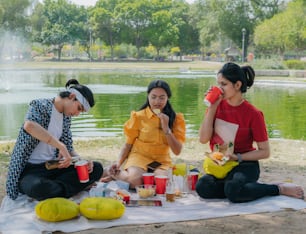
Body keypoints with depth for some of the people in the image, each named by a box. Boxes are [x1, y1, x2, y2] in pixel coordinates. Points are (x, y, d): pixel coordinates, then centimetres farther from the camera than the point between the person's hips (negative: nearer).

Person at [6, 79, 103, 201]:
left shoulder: (66, 118, 11)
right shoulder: (40, 105, -12)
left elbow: (68, 148, 15)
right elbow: (29, 125, -34)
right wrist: (60, 146, -35)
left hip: (54, 167, 7)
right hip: (30, 169, -7)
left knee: (96, 168, -3)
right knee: (38, 187, -41)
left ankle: (52, 188, -14)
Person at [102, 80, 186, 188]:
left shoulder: (176, 118, 2)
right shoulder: (138, 116, 0)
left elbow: (177, 151, -4)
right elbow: (128, 144, 6)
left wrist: (166, 128, -15)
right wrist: (118, 163, -11)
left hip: (162, 162, 2)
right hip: (140, 156, -2)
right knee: (135, 181, -36)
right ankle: (116, 174, -2)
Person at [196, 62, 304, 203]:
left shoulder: (253, 114, -12)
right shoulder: (217, 105, -1)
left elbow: (264, 152, -7)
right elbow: (203, 139, -8)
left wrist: (237, 157, -20)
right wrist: (212, 107, -12)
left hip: (245, 166, -4)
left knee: (232, 192, -36)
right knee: (202, 187, -27)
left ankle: (280, 188, -12)